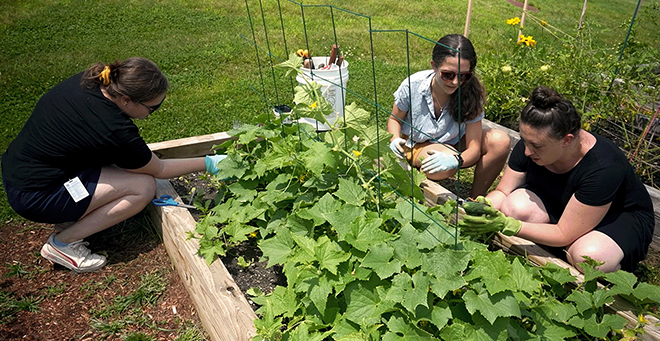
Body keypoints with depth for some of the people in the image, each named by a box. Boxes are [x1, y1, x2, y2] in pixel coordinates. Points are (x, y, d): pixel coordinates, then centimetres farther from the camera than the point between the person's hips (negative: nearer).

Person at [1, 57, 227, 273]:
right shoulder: (114, 131, -28)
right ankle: (64, 243, -4)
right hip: (33, 198, -9)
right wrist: (208, 163, -4)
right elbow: (159, 170, -11)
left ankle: (68, 215, 9)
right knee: (144, 187, -14)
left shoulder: (87, 81, -6)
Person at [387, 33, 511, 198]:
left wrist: (456, 160, -45)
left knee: (500, 141, -23)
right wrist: (395, 139, -26)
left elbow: (474, 148, -22)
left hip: (454, 144, 3)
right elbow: (395, 119, -3)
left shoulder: (471, 93, -21)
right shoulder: (412, 85, -23)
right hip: (416, 145, -3)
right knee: (444, 166, -39)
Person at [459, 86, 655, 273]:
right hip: (557, 205, 4)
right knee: (516, 206, -28)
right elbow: (502, 192, -11)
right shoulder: (531, 142, -21)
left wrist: (504, 225, -41)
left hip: (620, 216, -4)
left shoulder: (602, 167, -36)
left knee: (589, 256, -37)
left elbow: (563, 235, -33)